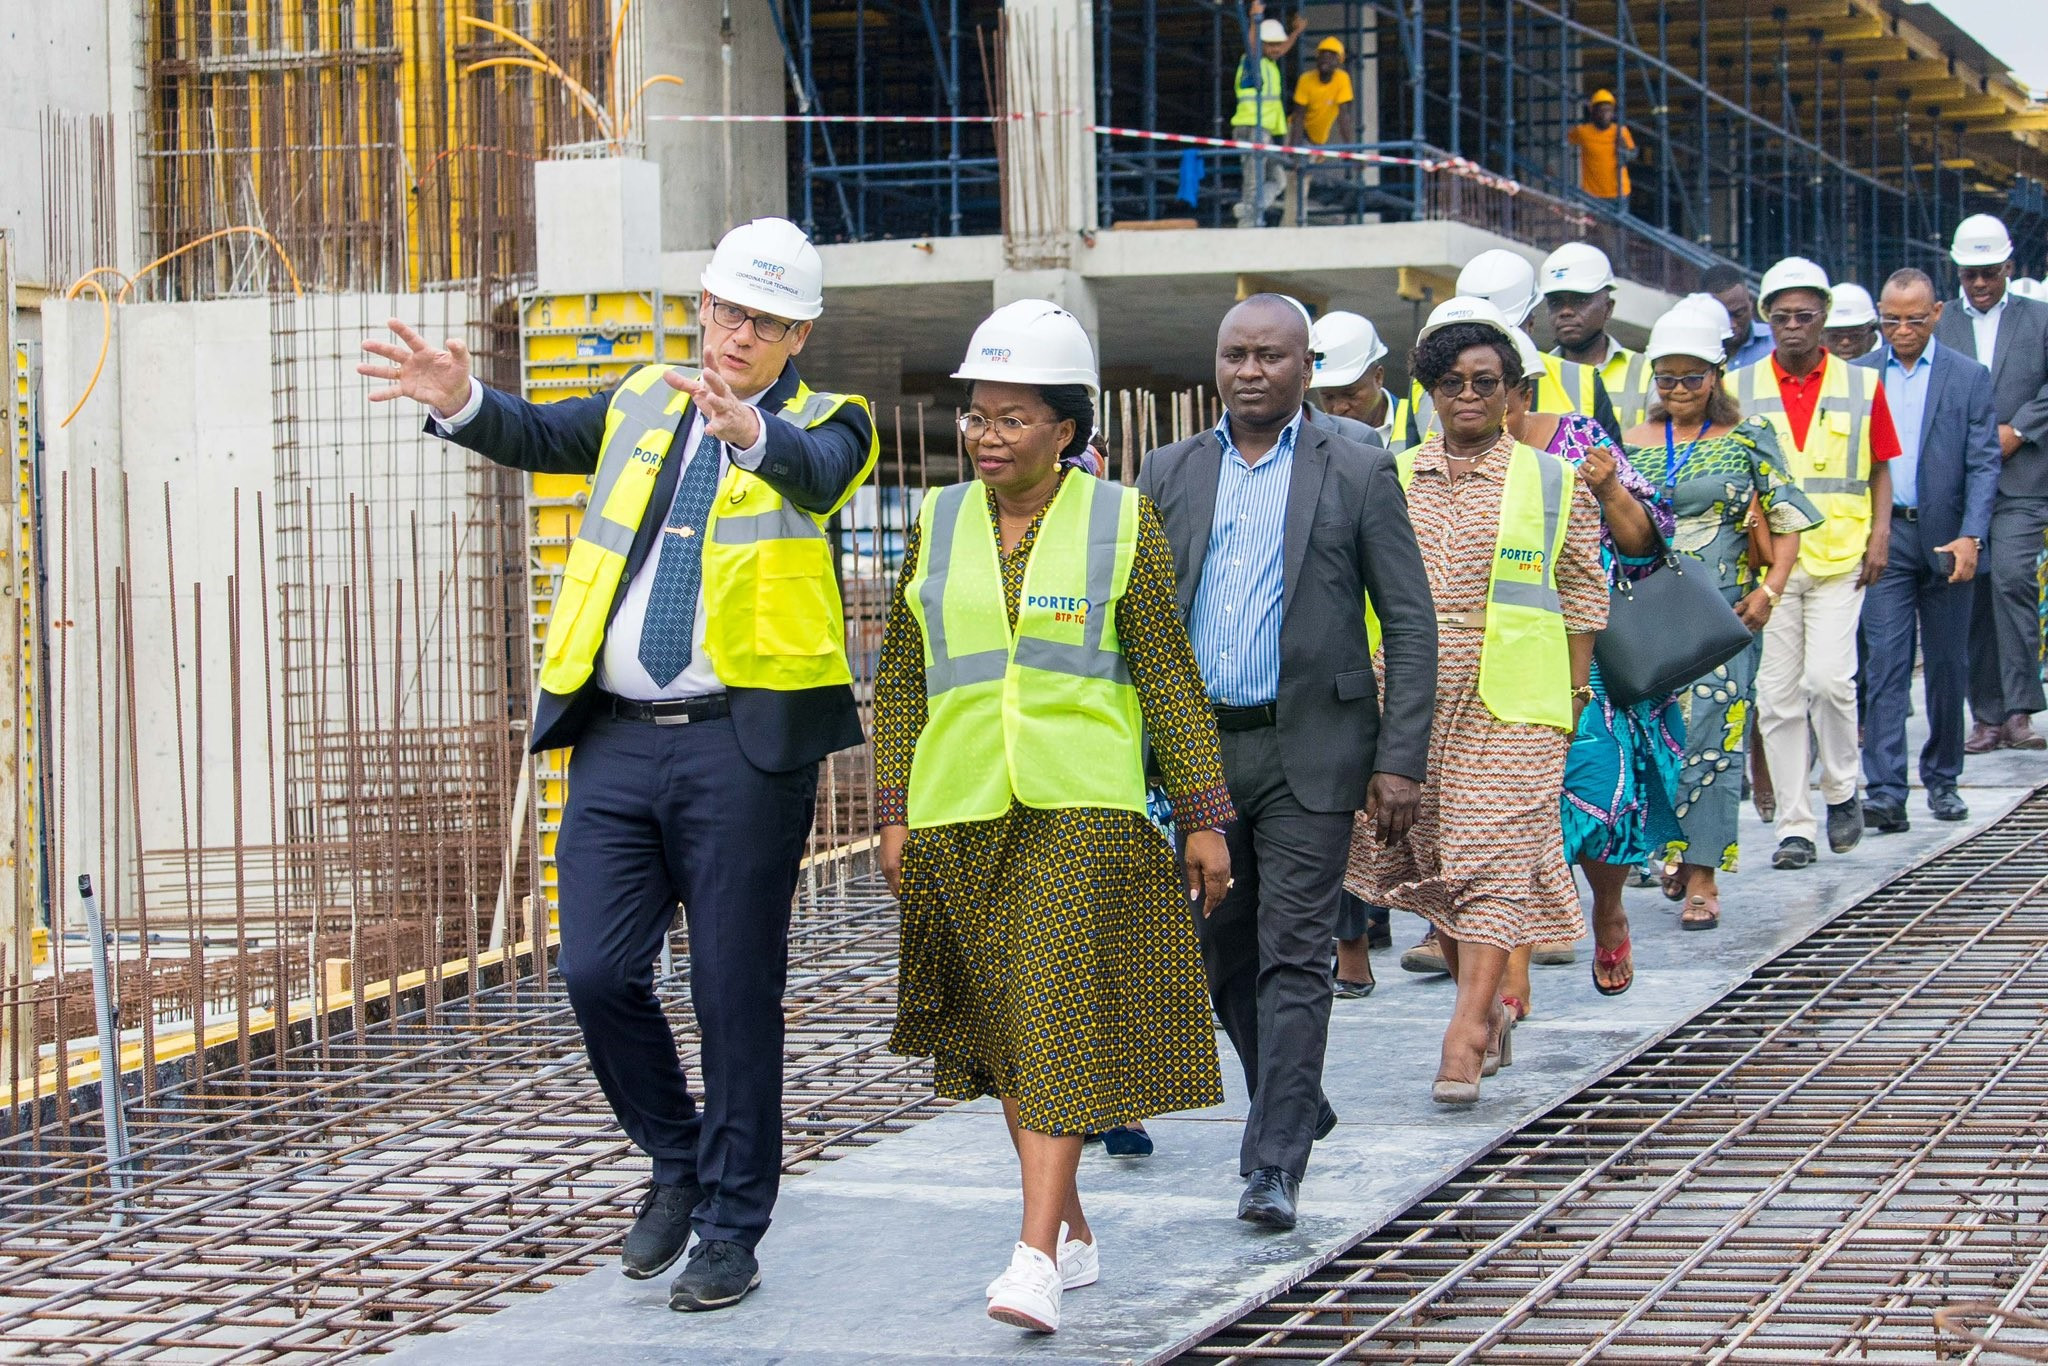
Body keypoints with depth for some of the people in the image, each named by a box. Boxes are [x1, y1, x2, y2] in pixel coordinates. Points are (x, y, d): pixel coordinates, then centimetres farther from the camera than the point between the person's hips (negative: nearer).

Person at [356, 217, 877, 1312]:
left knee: (735, 990, 0)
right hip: (619, 737, 4)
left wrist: (749, 432, -43)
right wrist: (459, 400, -17)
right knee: (598, 973, -2)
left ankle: (731, 1229, 11)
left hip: (744, 740, -4)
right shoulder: (643, 403, 17)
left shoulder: (823, 421, 3)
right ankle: (678, 1164, 21)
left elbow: (818, 475, -20)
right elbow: (539, 436, 5)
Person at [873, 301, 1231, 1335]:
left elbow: (1169, 677, 2)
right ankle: (1071, 1231, 22)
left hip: (1084, 809, -4)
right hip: (961, 814, 4)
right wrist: (895, 814, 7)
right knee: (1005, 1022, 8)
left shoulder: (1121, 523, 0)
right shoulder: (939, 524, 9)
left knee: (1059, 1016, -12)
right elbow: (901, 679, 13)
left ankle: (1036, 1256, -16)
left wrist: (1204, 818, 0)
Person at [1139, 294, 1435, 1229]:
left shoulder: (1357, 476, 0)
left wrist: (1399, 760, -8)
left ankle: (1274, 1165, -6)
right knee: (1220, 950, 11)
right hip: (1195, 744, 4)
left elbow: (1411, 624, 0)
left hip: (1307, 749, -4)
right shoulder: (1169, 474, 9)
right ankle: (1293, 1104, 33)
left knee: (1293, 959, -7)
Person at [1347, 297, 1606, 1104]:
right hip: (1412, 702, 3)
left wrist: (1575, 695, 2)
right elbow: (1364, 591, 14)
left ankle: (1465, 1037, -12)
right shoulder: (1391, 480, 11)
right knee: (1433, 859, 8)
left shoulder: (1553, 483, 5)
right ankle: (1488, 1009, 26)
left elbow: (1583, 597, 7)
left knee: (1494, 861, -10)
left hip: (1512, 705, -3)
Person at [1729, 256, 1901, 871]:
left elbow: (1880, 471, 11)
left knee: (1828, 677, -14)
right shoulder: (1738, 388, 6)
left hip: (1839, 557, -1)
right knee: (1777, 697, 0)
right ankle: (1794, 825, 7)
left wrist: (1880, 535, -1)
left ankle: (1841, 790, 10)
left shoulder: (1862, 385, 7)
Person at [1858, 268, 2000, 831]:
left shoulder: (1969, 377, 3)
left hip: (1945, 540, 0)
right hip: (1882, 537, 0)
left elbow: (1983, 463, -2)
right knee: (1885, 663, -9)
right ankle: (1885, 792, -14)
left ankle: (1942, 780, 23)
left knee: (1948, 664, 8)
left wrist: (1970, 536, -13)